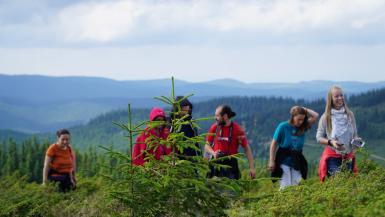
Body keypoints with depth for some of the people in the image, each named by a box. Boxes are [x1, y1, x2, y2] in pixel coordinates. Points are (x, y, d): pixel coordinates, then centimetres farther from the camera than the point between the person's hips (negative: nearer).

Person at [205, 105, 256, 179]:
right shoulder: (214, 128, 3)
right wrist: (213, 153, -10)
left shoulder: (237, 129, -7)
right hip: (215, 163, 3)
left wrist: (251, 167, -8)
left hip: (231, 164, -3)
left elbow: (247, 149, -4)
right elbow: (207, 145, 12)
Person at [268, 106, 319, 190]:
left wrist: (304, 110, -6)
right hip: (284, 161, -4)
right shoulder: (283, 126, -9)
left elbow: (315, 116, 1)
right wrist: (271, 161, -7)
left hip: (297, 163, 4)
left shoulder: (303, 127, 1)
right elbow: (274, 144, -4)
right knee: (286, 187, -10)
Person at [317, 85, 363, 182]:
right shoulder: (326, 117, -5)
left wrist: (356, 140, -10)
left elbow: (354, 134, 12)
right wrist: (331, 142, -19)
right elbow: (319, 138, -2)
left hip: (348, 156, 3)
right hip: (332, 156, -3)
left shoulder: (350, 115, 3)